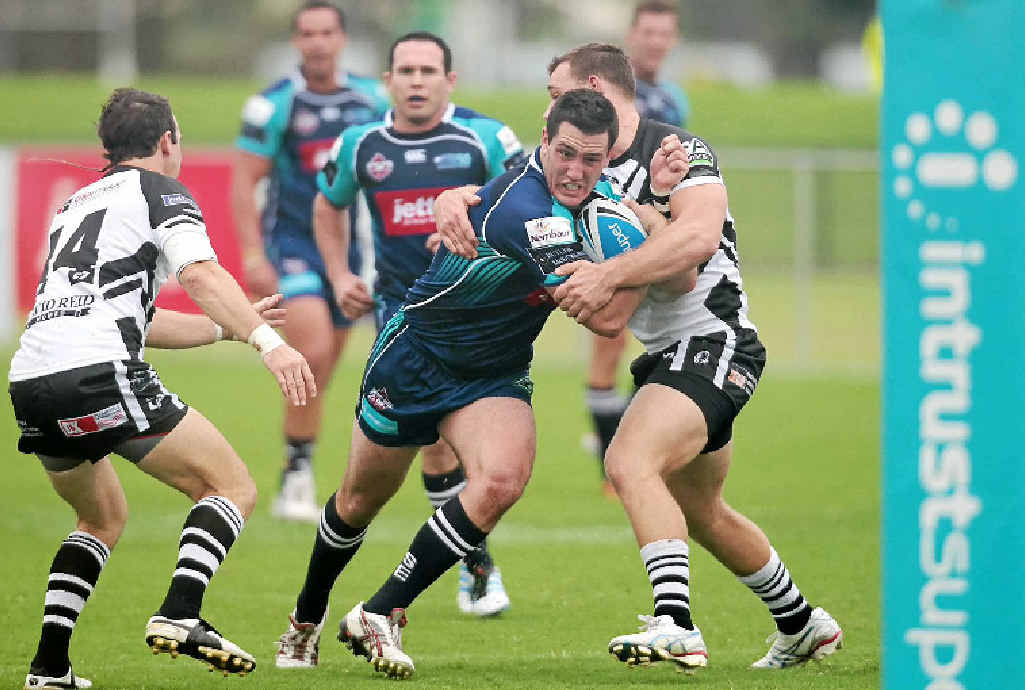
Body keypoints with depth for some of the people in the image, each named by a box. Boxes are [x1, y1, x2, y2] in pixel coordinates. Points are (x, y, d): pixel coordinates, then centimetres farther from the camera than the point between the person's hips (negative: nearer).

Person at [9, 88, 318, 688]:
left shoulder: (77, 205, 31)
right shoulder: (160, 194, 8)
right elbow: (201, 274, -13)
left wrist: (231, 326, 44)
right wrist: (267, 341, -23)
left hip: (31, 385, 8)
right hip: (101, 375, -8)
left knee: (104, 518, 29)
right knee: (233, 487, 1)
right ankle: (179, 616, -20)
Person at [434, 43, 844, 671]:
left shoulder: (679, 150, -13)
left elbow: (699, 235, -29)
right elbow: (499, 193, 7)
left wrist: (608, 276, -35)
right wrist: (454, 201, -16)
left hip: (711, 338, -10)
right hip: (666, 354, 10)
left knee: (631, 462, -29)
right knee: (699, 512, 22)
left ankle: (676, 627, -39)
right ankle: (803, 626, 39)